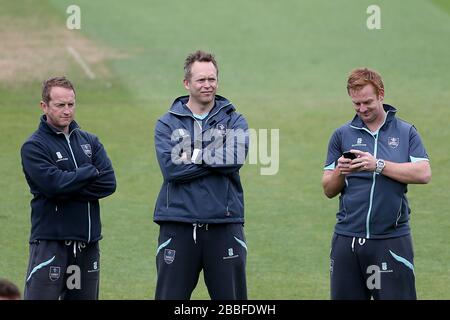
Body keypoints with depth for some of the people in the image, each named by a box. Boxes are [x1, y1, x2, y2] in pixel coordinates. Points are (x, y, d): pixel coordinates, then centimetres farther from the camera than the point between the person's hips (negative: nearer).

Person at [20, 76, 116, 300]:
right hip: (50, 241, -6)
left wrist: (69, 189, -10)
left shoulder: (89, 142, 13)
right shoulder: (34, 147, -3)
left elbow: (109, 183, 1)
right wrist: (91, 172, -6)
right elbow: (54, 184, -19)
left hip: (88, 240, 6)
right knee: (40, 296, -13)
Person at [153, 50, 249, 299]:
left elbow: (235, 158, -11)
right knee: (170, 297, 3)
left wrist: (193, 155, -9)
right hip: (178, 225, -1)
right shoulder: (167, 124, 6)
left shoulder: (234, 121, 8)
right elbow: (171, 167, -11)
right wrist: (214, 160, -9)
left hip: (224, 226, 1)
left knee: (232, 297, 5)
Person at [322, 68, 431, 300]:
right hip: (347, 236, 2)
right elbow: (328, 190, 9)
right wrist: (340, 172, -13)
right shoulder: (342, 135, 10)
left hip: (391, 239, -2)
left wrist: (378, 165, -17)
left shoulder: (406, 132, 6)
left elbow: (423, 174, -10)